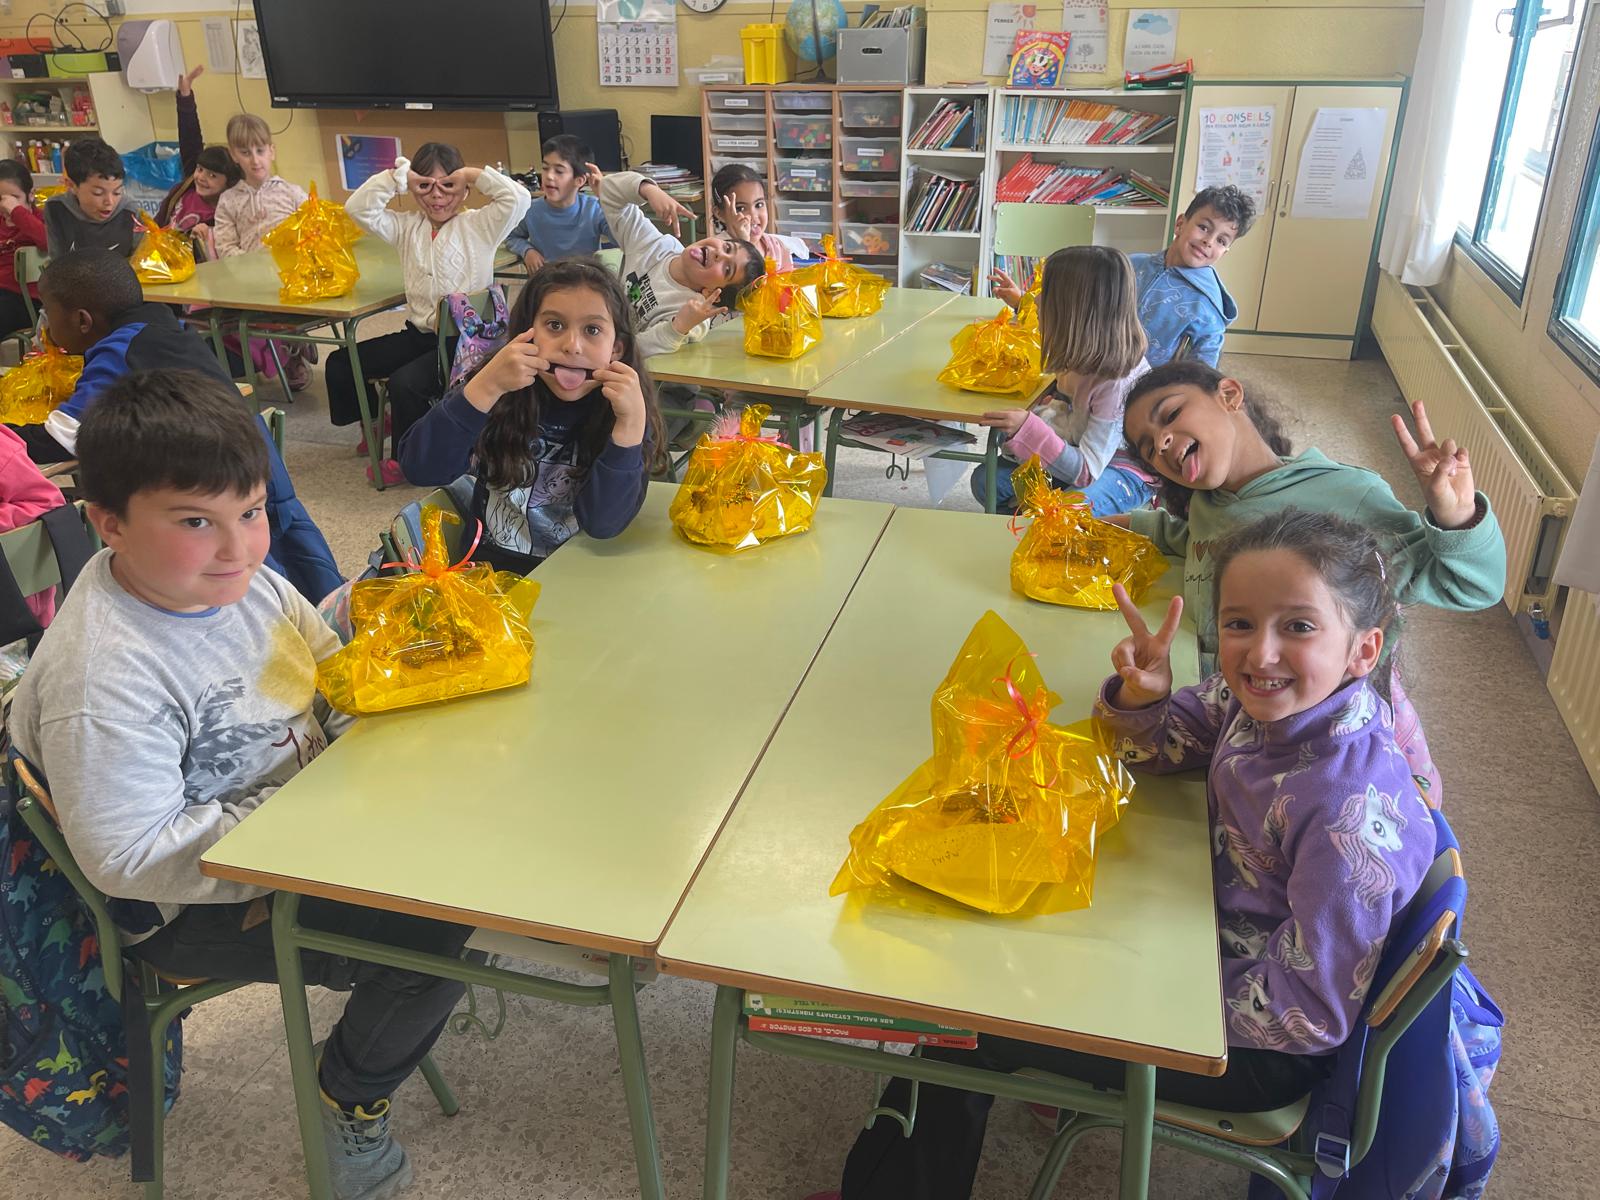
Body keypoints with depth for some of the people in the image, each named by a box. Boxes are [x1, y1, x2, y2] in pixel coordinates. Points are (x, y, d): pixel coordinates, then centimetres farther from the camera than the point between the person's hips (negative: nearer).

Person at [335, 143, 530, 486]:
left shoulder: (479, 225, -1)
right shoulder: (408, 228, 11)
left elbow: (518, 199, -16)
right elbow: (358, 208, 2)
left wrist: (474, 174, -10)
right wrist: (396, 177, -4)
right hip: (419, 333, 7)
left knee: (406, 382, -29)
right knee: (340, 364, 5)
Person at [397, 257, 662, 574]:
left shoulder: (622, 408, -8)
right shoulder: (501, 393, -7)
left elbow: (603, 523, -18)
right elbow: (420, 469, -17)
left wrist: (630, 421, -28)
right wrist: (486, 385, -27)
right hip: (489, 569, 1)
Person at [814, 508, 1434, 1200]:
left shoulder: (1352, 811, -34)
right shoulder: (1269, 697, -13)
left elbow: (1313, 1012, -27)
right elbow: (1158, 747, 3)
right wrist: (1141, 696, -20)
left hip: (1259, 1051, -7)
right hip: (1215, 934, 7)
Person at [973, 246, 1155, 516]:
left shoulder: (1117, 380, -33)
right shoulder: (1088, 347, -11)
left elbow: (1085, 472, -33)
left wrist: (1027, 429, -43)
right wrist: (1022, 303, 23)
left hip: (1126, 470, -7)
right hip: (1078, 450, 7)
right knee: (985, 480, -7)